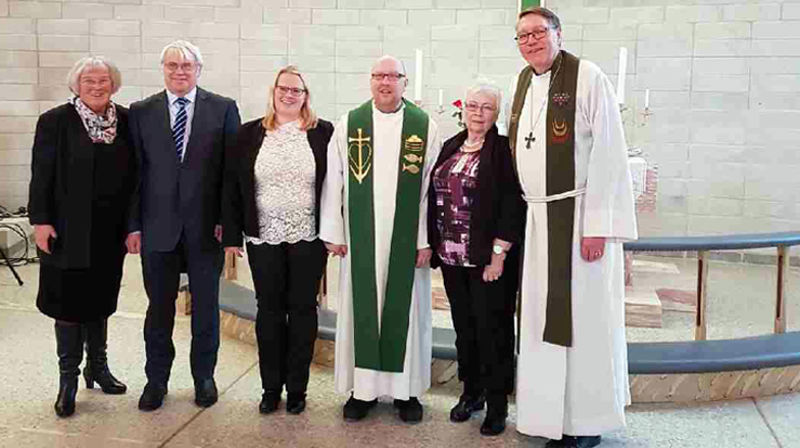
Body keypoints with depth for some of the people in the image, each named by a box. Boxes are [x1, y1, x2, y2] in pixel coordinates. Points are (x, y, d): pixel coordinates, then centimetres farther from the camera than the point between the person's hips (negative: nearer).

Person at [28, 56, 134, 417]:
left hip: (110, 230, 3)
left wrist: (133, 222, 2)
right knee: (69, 303, 6)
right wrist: (40, 220, -11)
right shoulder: (55, 121, -5)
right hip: (69, 231, -3)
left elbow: (133, 172, 5)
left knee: (99, 300, 15)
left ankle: (97, 366, 31)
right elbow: (41, 175, -6)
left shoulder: (126, 120, 3)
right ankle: (68, 378, 18)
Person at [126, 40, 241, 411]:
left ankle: (203, 376, 27)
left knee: (206, 306, 11)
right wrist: (133, 225, 0)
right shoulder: (141, 112, 5)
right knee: (159, 307, 11)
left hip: (207, 225, -1)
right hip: (158, 225, 1)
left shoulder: (223, 109, 1)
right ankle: (157, 378, 27)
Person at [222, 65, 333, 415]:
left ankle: (296, 387, 20)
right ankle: (271, 387, 23)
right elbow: (233, 186, 5)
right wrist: (231, 234, 0)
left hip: (308, 238, -1)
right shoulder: (249, 134, 5)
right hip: (263, 238, 2)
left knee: (302, 310, 7)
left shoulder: (324, 133, 1)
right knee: (269, 311, 9)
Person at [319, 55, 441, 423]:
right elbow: (333, 181, 3)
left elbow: (431, 186, -2)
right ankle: (362, 388, 19)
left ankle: (406, 387, 20)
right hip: (360, 237, 1)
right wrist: (333, 233, -1)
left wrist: (425, 239, -6)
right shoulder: (349, 124, 4)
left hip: (406, 237, 0)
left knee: (404, 310, 7)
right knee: (362, 310, 7)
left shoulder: (425, 126, 1)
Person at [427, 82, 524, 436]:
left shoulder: (503, 149, -6)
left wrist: (498, 254, -16)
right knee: (463, 325, 14)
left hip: (488, 258, -5)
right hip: (451, 256, 6)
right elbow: (436, 197, 14)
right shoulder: (450, 147, 11)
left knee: (491, 328, 2)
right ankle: (471, 391, 30)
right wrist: (434, 246, 9)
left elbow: (512, 204, -12)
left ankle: (497, 403, 17)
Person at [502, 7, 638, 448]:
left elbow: (608, 154, -13)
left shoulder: (588, 77, -8)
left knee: (583, 316, 1)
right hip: (538, 217, 6)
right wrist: (523, 218, 13)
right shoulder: (522, 81, 12)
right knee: (543, 316, 10)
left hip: (580, 214, -6)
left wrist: (597, 225, -18)